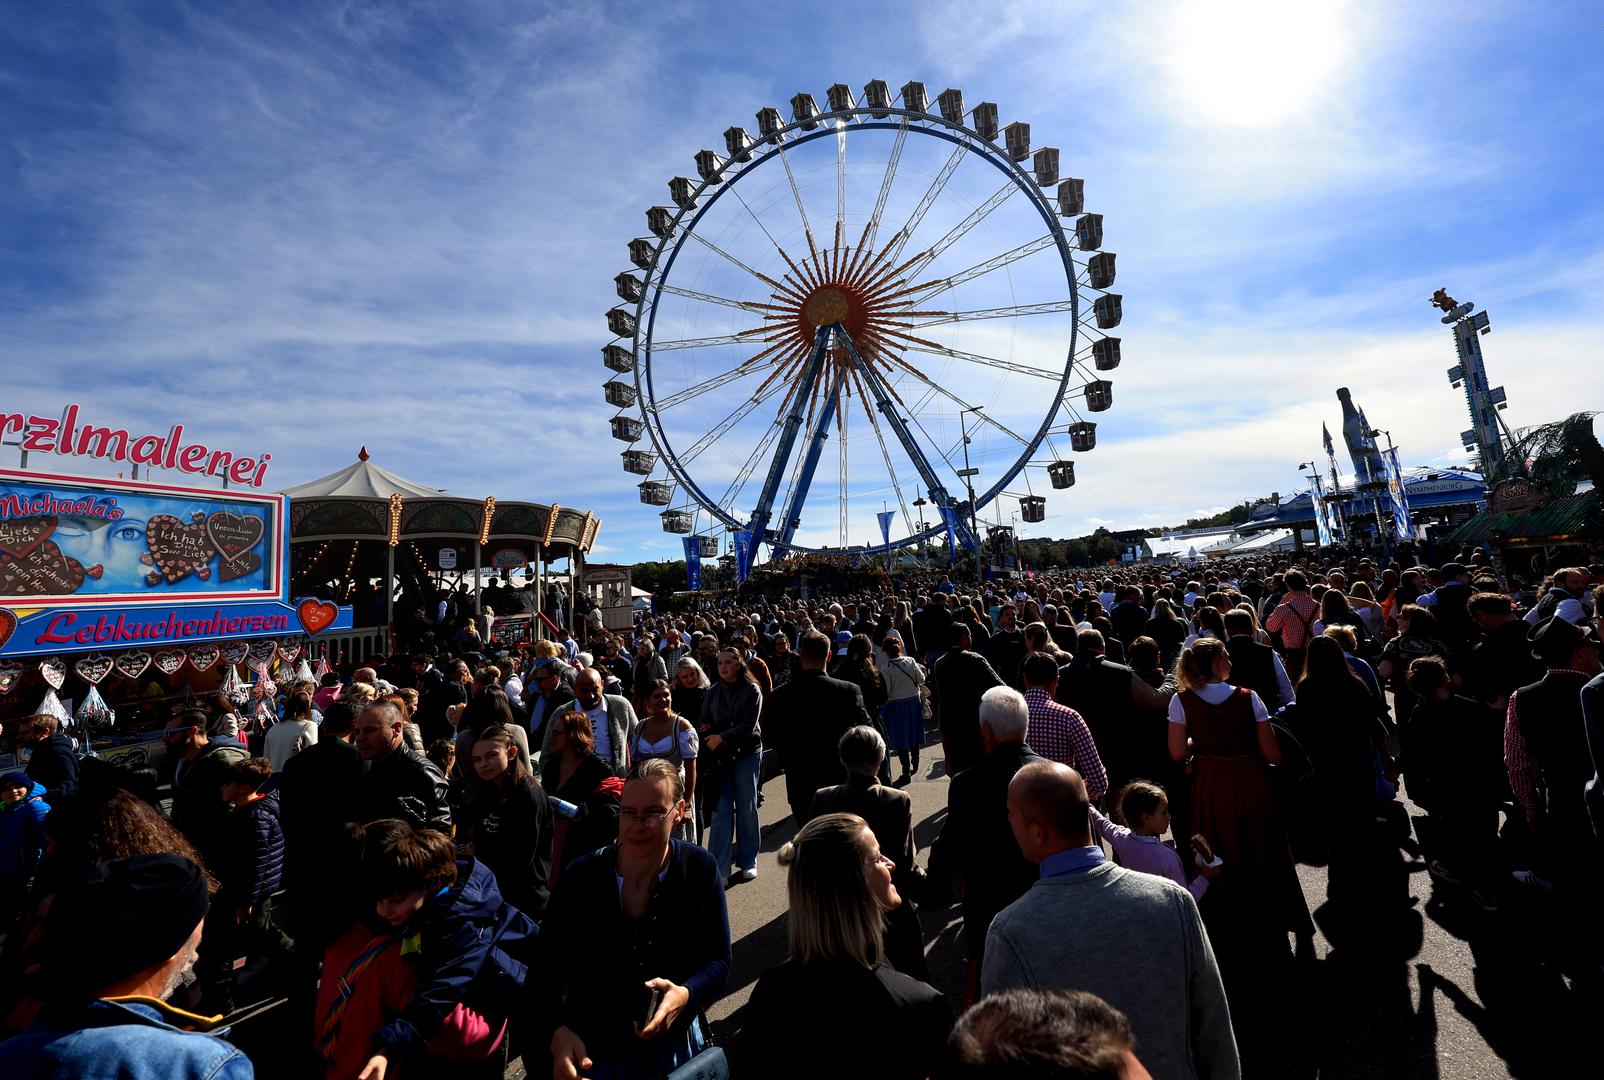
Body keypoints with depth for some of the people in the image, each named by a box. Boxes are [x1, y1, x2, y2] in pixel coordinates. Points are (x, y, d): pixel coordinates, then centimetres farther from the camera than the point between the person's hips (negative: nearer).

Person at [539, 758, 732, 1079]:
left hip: (675, 1044, 1)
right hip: (591, 1051, 0)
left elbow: (718, 961, -11)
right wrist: (559, 1030, -29)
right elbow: (549, 968, -13)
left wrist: (685, 995, -29)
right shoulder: (580, 877, -17)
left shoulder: (701, 870, -17)